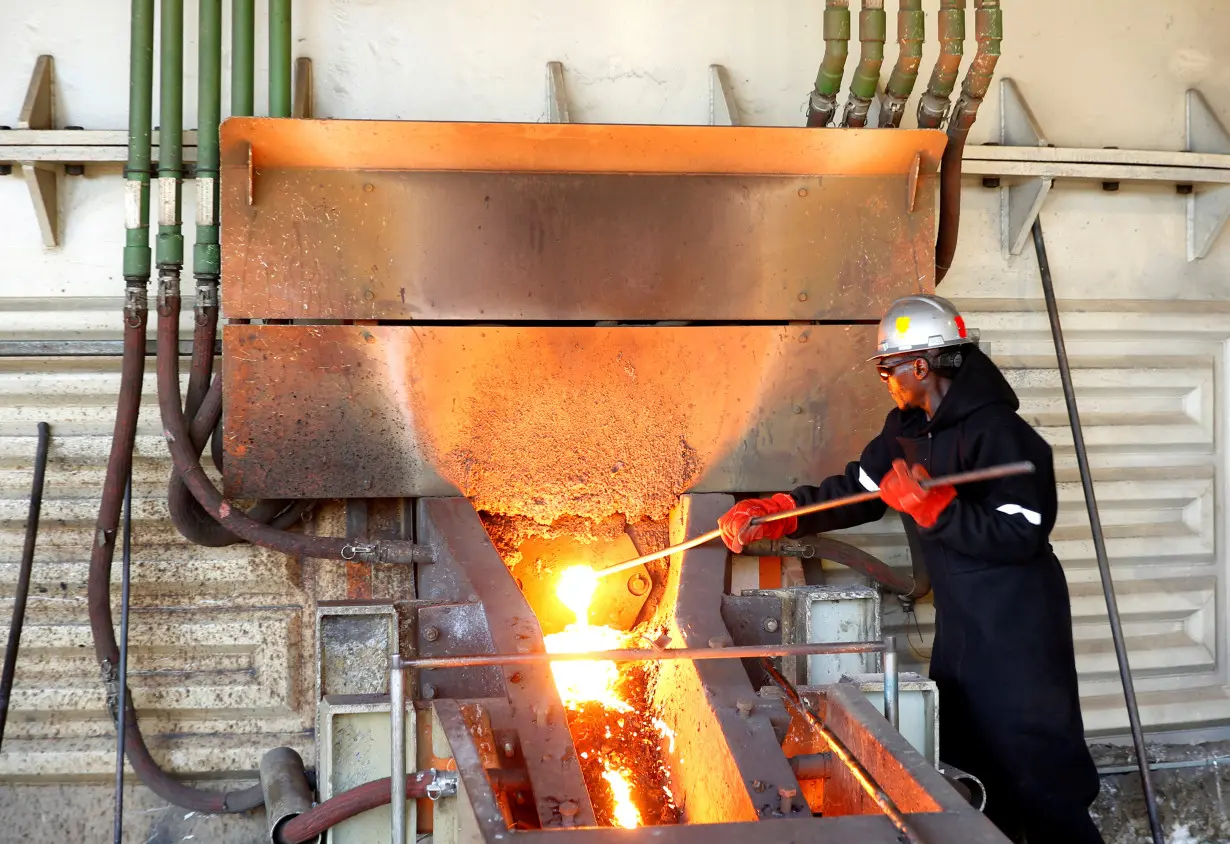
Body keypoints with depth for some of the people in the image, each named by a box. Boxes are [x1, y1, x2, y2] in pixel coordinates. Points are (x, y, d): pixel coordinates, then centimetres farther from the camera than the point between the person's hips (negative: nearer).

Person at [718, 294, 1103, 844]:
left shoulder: (995, 431, -21)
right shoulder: (908, 428, 5)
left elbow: (1020, 534, -25)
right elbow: (855, 489, 6)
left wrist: (931, 505, -28)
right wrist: (768, 514, -4)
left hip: (1016, 628, -9)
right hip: (959, 622, 9)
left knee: (1033, 765, -1)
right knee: (967, 762, 18)